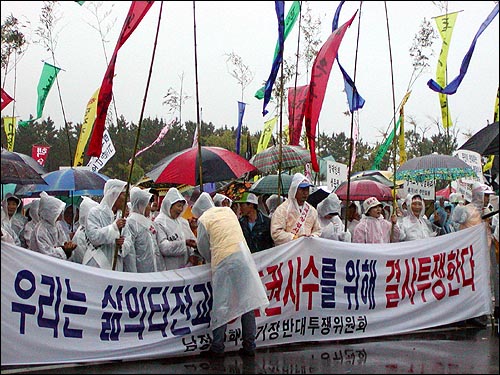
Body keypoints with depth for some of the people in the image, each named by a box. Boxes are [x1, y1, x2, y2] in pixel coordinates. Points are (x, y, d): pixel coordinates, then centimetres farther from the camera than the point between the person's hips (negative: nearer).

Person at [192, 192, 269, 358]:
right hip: (244, 256, 5)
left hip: (224, 261, -5)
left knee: (220, 306, 1)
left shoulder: (204, 220, 2)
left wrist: (211, 260, 28)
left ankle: (217, 348, 3)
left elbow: (204, 248, 8)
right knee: (247, 303, 6)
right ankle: (249, 346, 8)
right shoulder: (228, 211, 18)